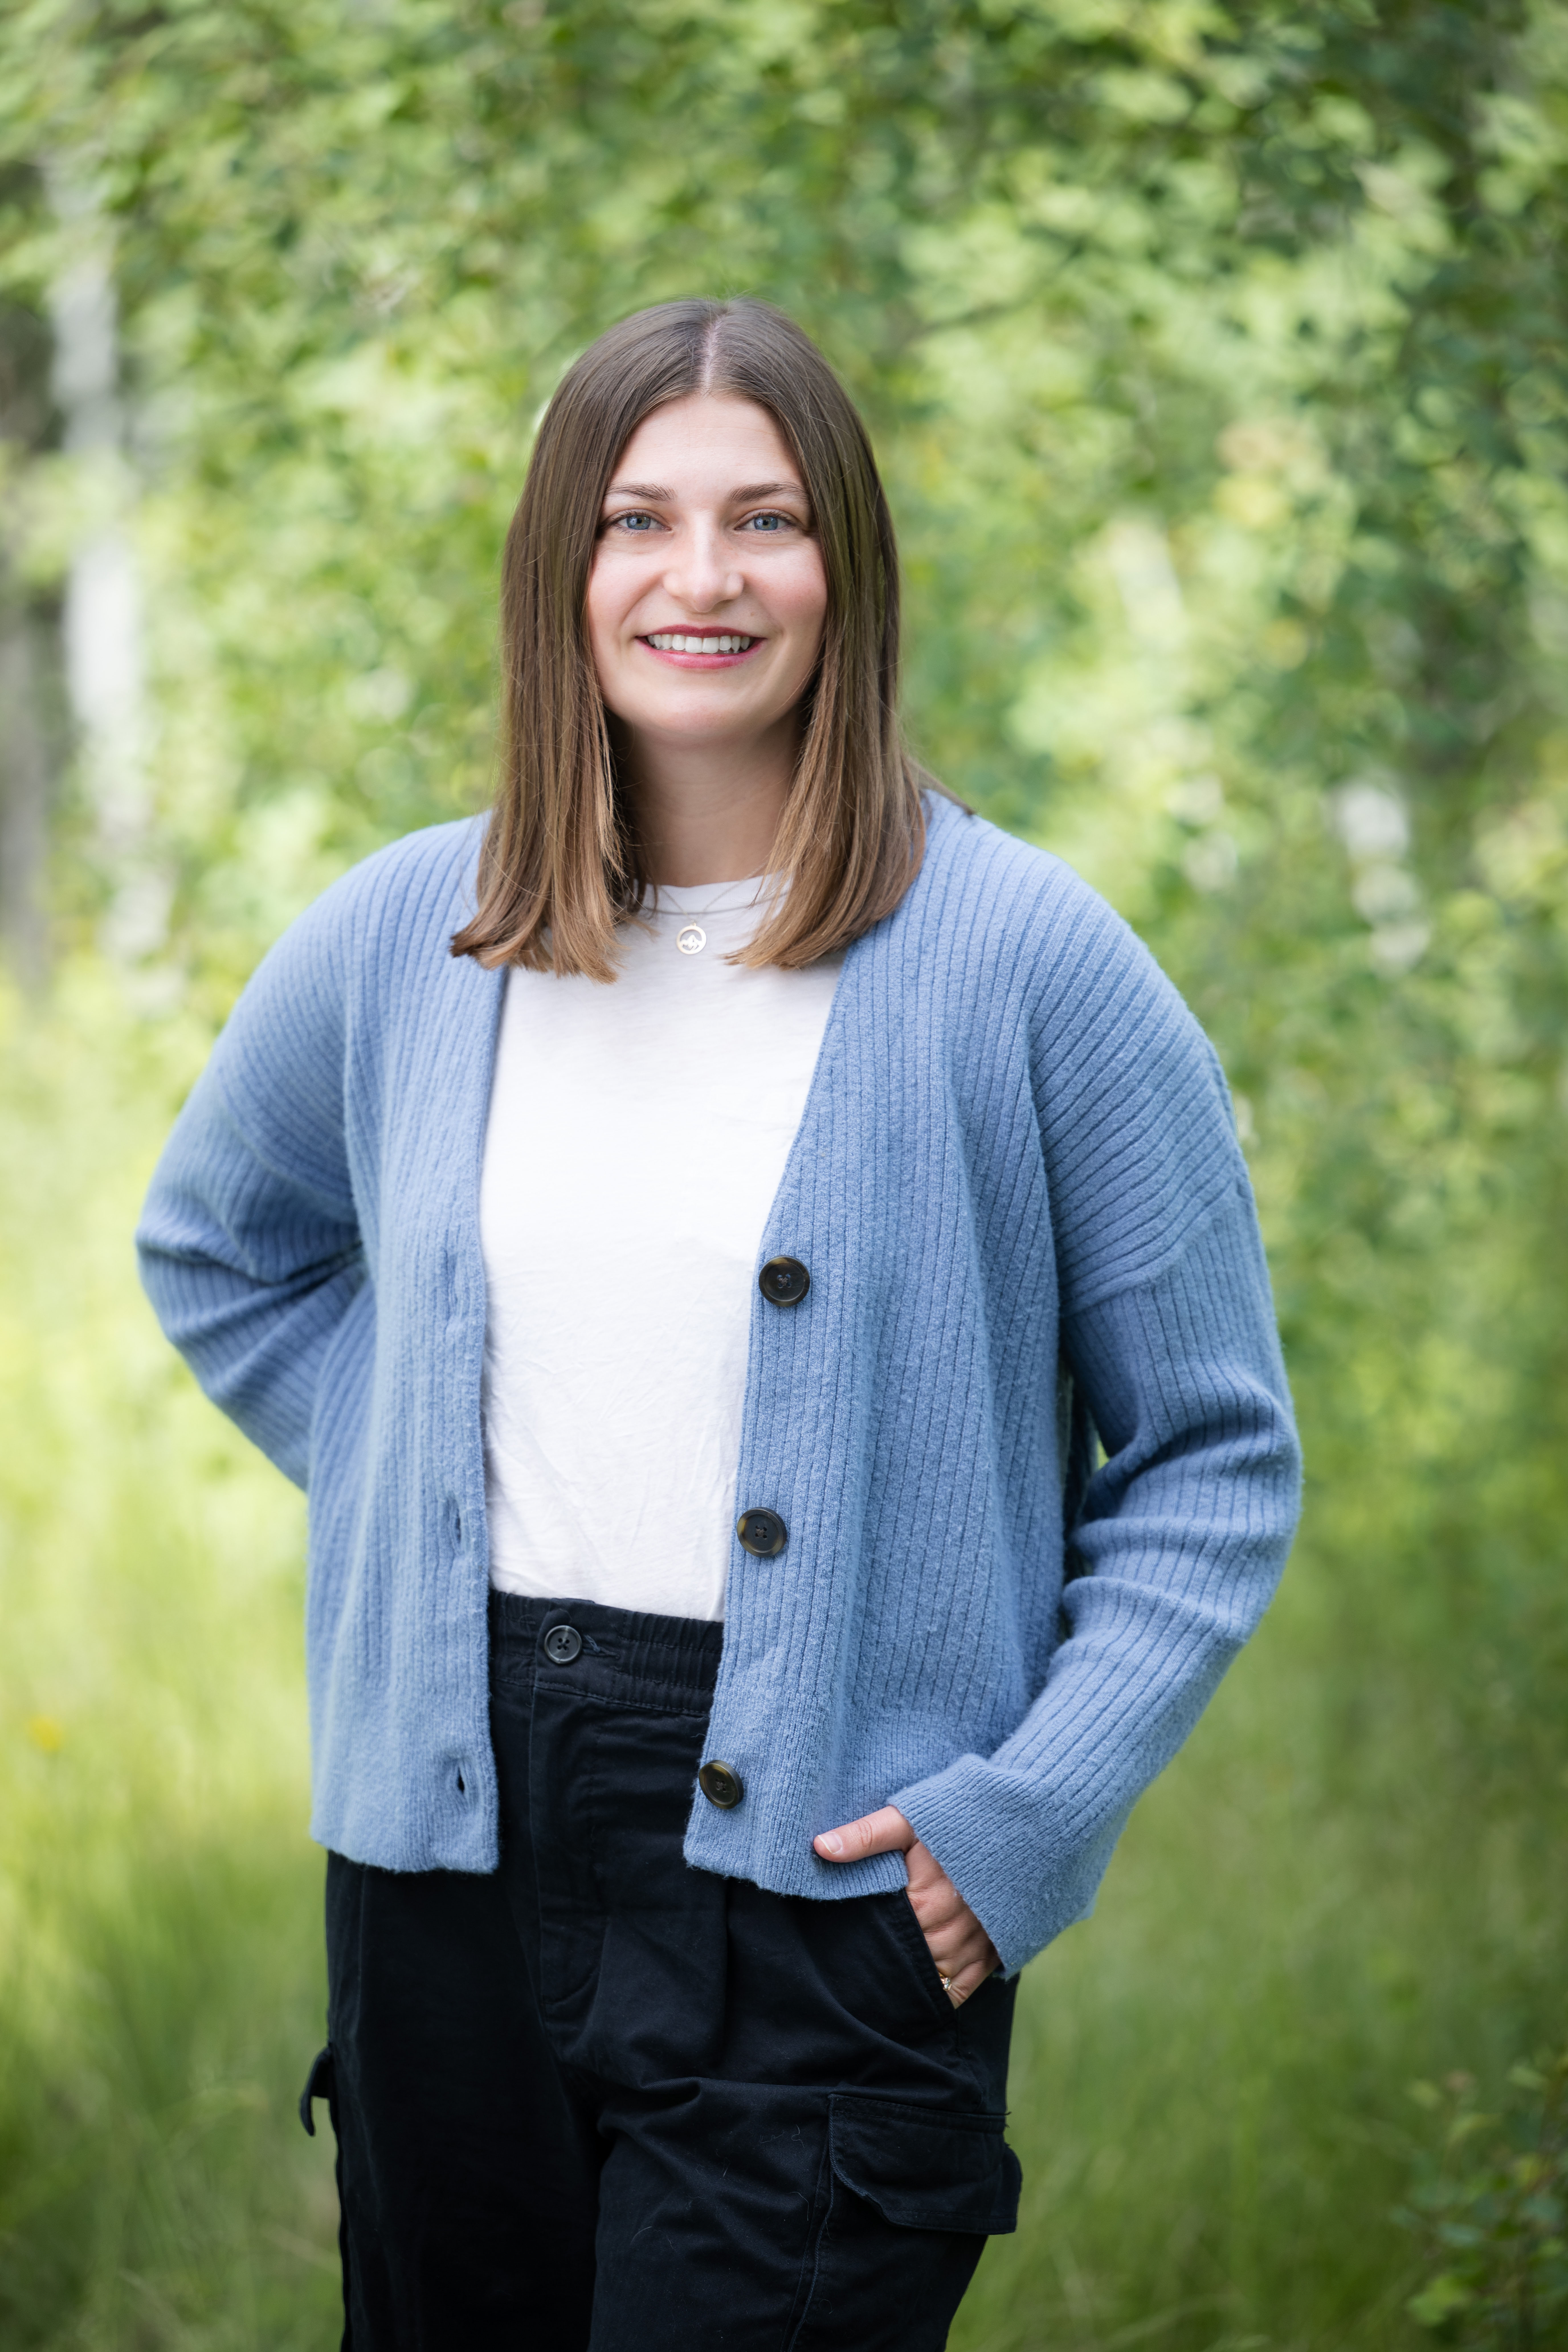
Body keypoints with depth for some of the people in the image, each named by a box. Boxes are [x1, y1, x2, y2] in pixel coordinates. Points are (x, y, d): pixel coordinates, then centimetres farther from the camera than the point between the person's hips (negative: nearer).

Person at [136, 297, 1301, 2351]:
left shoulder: (1030, 964, -5)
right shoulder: (398, 946, 6)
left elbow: (1216, 1463, -1)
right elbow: (218, 1250, 26)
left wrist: (1030, 1809, -12)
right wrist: (412, 1502, 11)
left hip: (826, 1870, -4)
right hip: (454, 1845, 4)